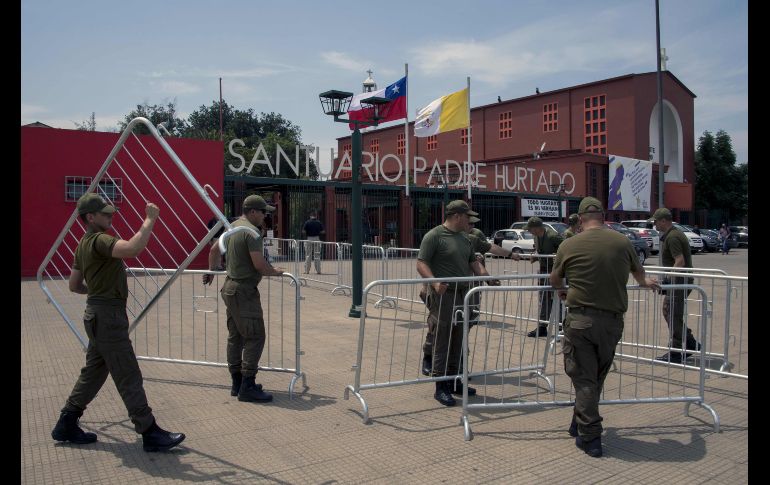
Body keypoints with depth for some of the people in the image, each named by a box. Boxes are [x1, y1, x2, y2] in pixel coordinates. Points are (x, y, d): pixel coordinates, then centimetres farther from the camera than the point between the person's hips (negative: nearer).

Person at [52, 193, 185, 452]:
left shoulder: (84, 245, 15)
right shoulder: (99, 240, -17)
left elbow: (74, 285, 22)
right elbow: (133, 249, -38)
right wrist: (150, 219, -30)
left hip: (98, 316, 10)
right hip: (108, 316, -10)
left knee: (93, 371, 19)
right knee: (129, 377, -7)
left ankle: (66, 425, 29)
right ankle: (150, 433, -1)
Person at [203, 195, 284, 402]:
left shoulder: (233, 227, 13)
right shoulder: (252, 232, -17)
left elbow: (214, 250, 25)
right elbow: (260, 265, -23)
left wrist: (211, 271, 39)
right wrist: (275, 272, -4)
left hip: (230, 287, 10)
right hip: (244, 291, -10)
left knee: (235, 336, 14)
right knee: (255, 338, -7)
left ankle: (237, 383, 22)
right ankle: (247, 387, -4)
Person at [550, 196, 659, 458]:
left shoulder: (569, 245, -4)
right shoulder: (622, 241, 3)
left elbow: (554, 280, 13)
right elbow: (638, 272, 24)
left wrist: (562, 291, 37)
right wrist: (646, 283, 48)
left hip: (581, 320, -3)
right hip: (613, 320, 3)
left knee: (583, 379, 6)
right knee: (597, 377, 18)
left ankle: (589, 437, 10)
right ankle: (580, 425, 31)